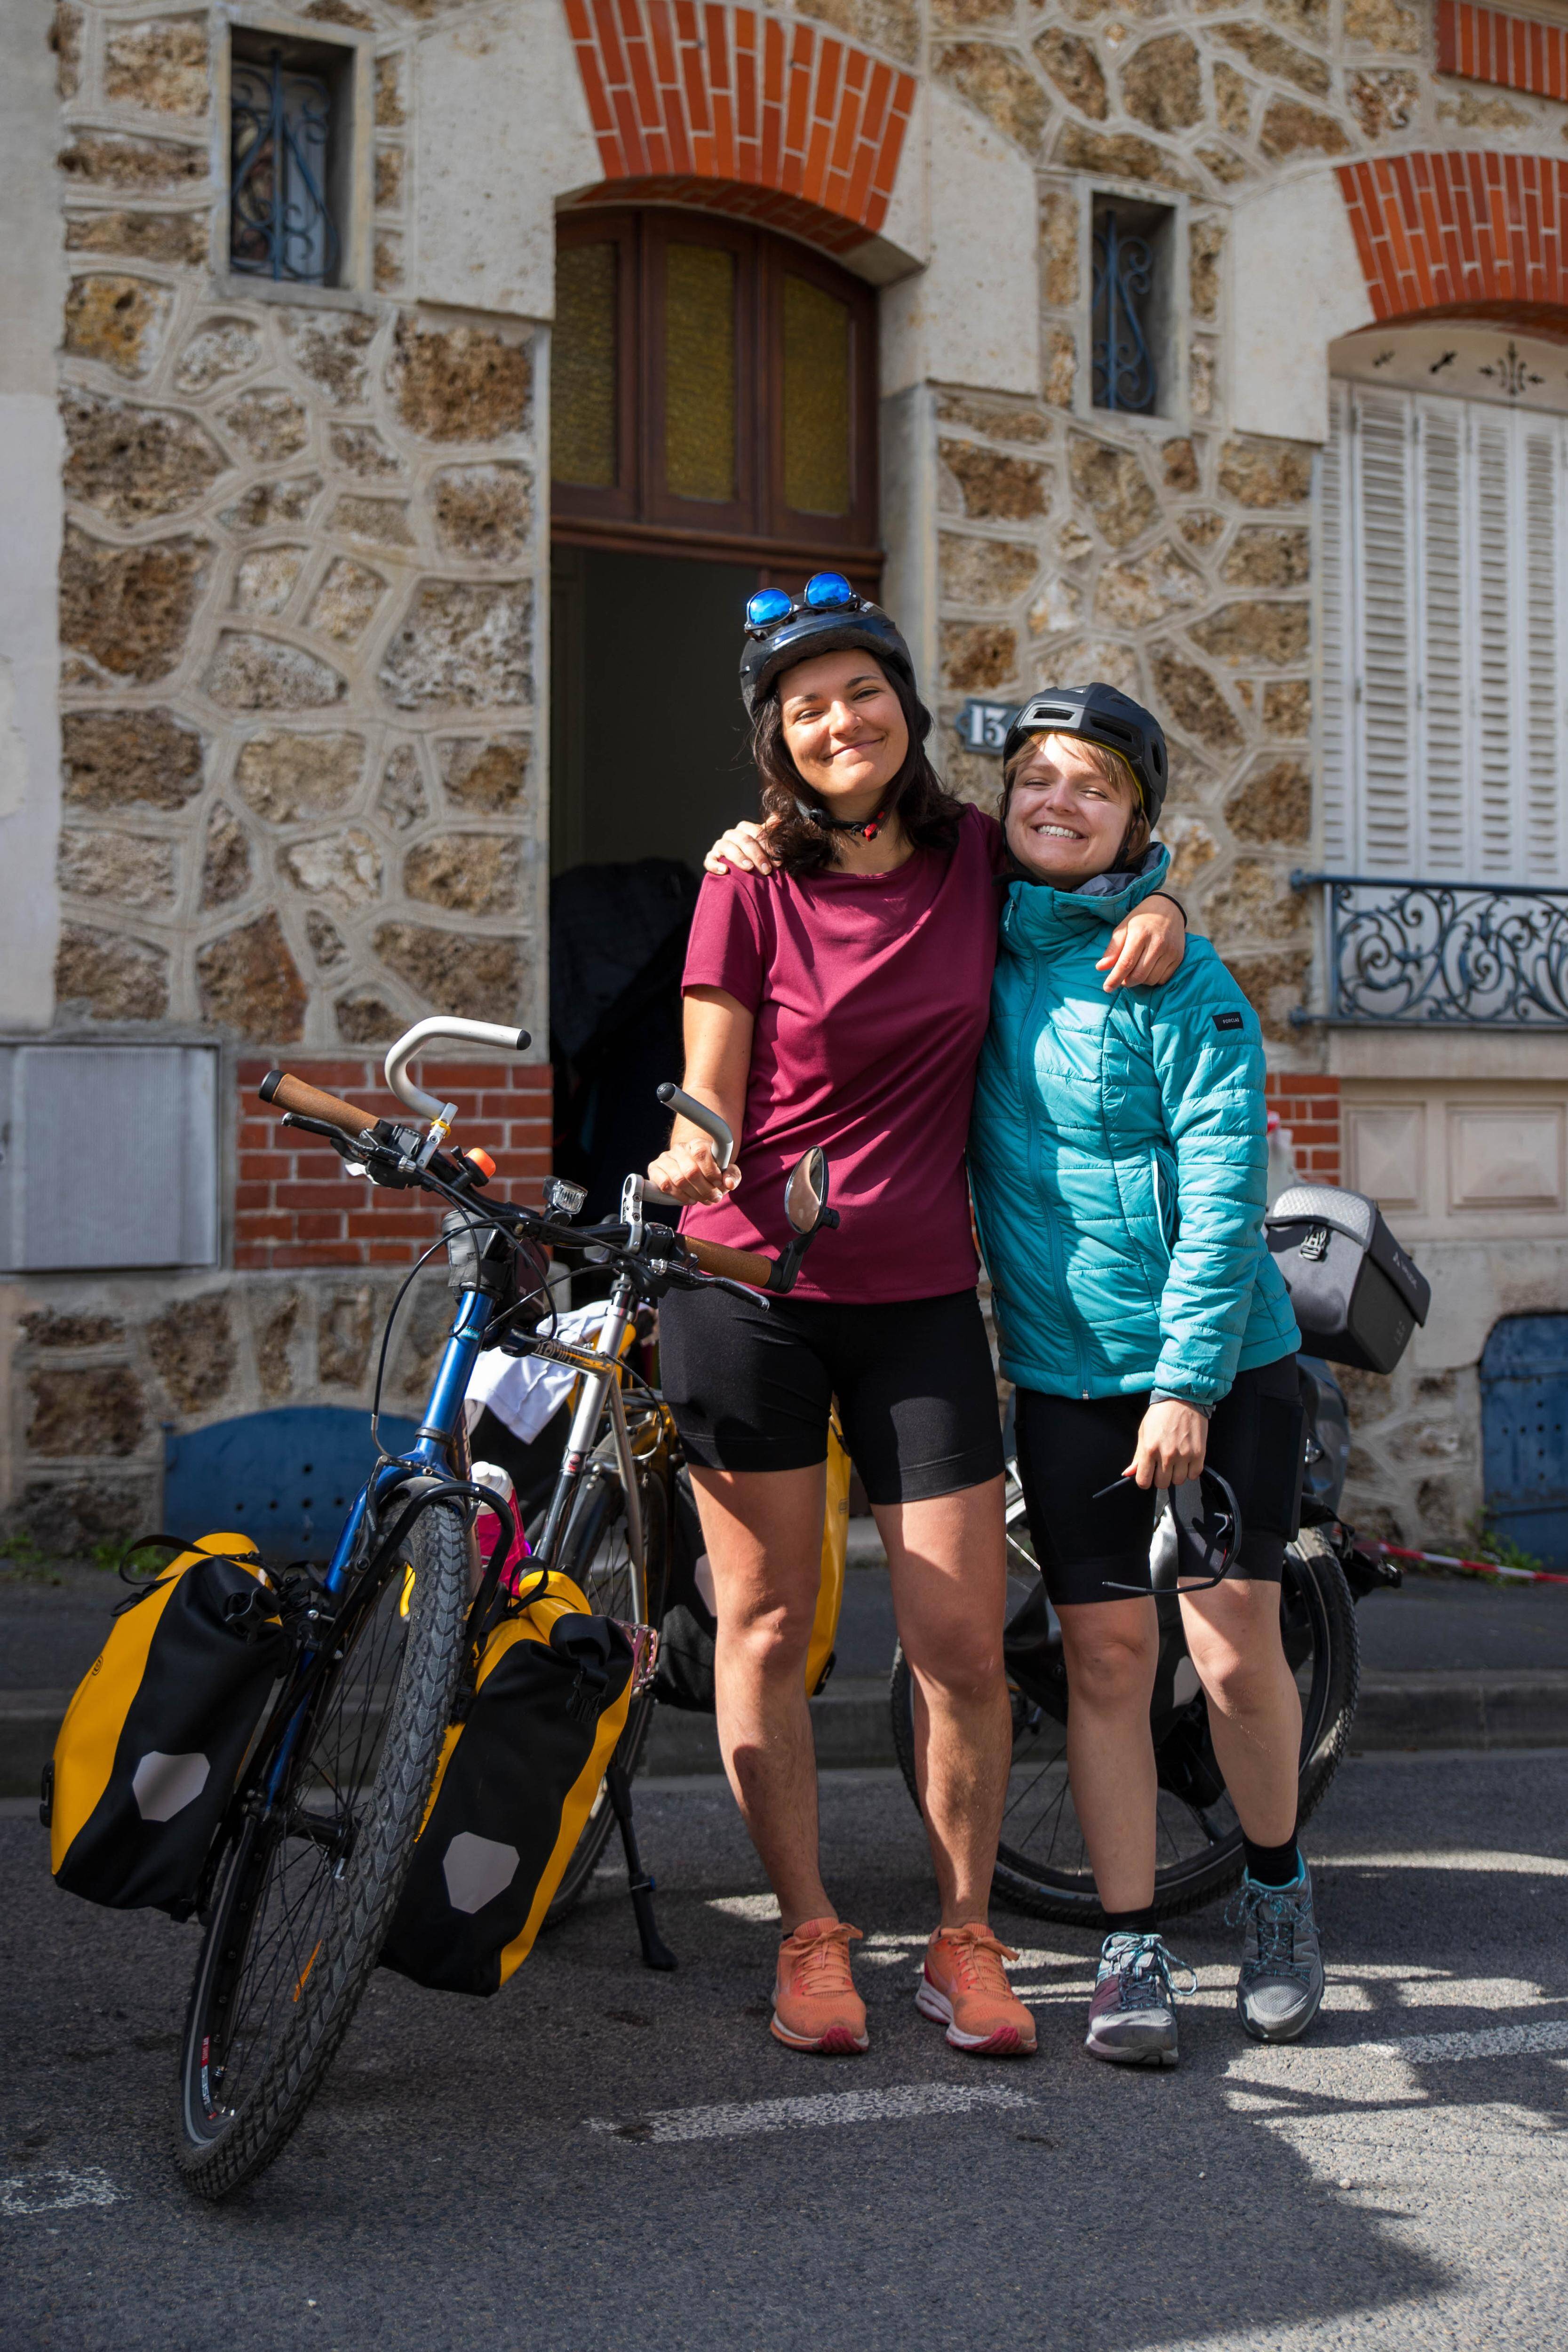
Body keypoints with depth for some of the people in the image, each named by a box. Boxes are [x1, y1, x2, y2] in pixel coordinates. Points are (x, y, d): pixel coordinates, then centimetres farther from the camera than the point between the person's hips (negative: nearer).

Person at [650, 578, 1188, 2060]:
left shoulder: (974, 854, 3)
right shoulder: (751, 884, -4)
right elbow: (711, 1095, -4)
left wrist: (1154, 909, 1)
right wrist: (687, 1155, -27)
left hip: (921, 1295, 2)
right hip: (752, 1283, -1)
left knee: (963, 1642, -1)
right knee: (766, 1622, 5)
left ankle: (964, 1939, 16)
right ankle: (809, 1935, 19)